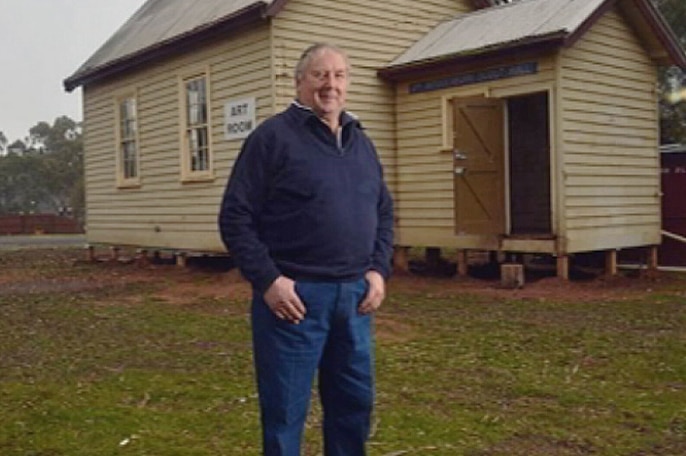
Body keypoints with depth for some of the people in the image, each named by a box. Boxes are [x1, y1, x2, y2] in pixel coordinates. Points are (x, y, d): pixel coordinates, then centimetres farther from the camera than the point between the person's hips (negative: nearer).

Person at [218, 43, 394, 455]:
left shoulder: (362, 143, 13)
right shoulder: (273, 136, -6)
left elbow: (384, 212, 19)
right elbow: (236, 217, -9)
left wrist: (379, 270, 5)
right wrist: (267, 280, -16)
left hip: (354, 295, 6)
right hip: (294, 294, -6)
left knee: (355, 402, 16)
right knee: (286, 410, 5)